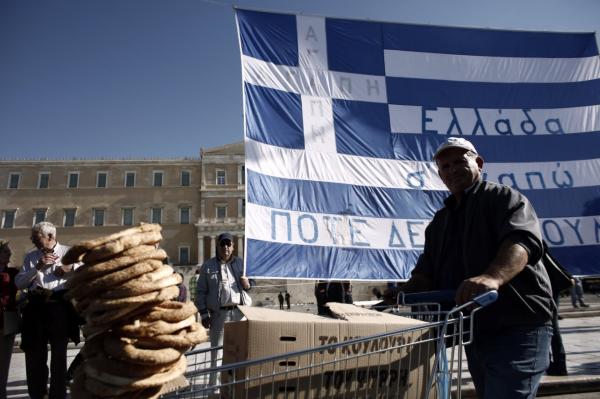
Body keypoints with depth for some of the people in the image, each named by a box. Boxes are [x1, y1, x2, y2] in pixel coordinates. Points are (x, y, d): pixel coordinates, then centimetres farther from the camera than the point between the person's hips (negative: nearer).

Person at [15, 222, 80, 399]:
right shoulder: (31, 256, 14)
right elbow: (19, 283, 4)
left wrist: (71, 268, -16)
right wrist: (37, 267, -8)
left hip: (60, 305, -3)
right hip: (36, 307, 3)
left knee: (59, 354, 7)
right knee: (34, 354, 9)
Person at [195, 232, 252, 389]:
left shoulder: (240, 263, 11)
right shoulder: (208, 266, 3)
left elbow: (247, 287, 21)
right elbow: (200, 292, 2)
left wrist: (247, 285, -3)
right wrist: (204, 314, -5)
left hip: (239, 311, 2)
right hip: (219, 313, -2)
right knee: (217, 348, 4)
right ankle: (214, 384, 13)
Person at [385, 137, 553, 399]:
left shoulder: (504, 198, -4)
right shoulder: (439, 222, 18)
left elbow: (522, 240, -24)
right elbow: (427, 272, 15)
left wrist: (494, 277, -43)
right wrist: (405, 292, -5)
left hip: (517, 327, -7)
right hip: (475, 332, 7)